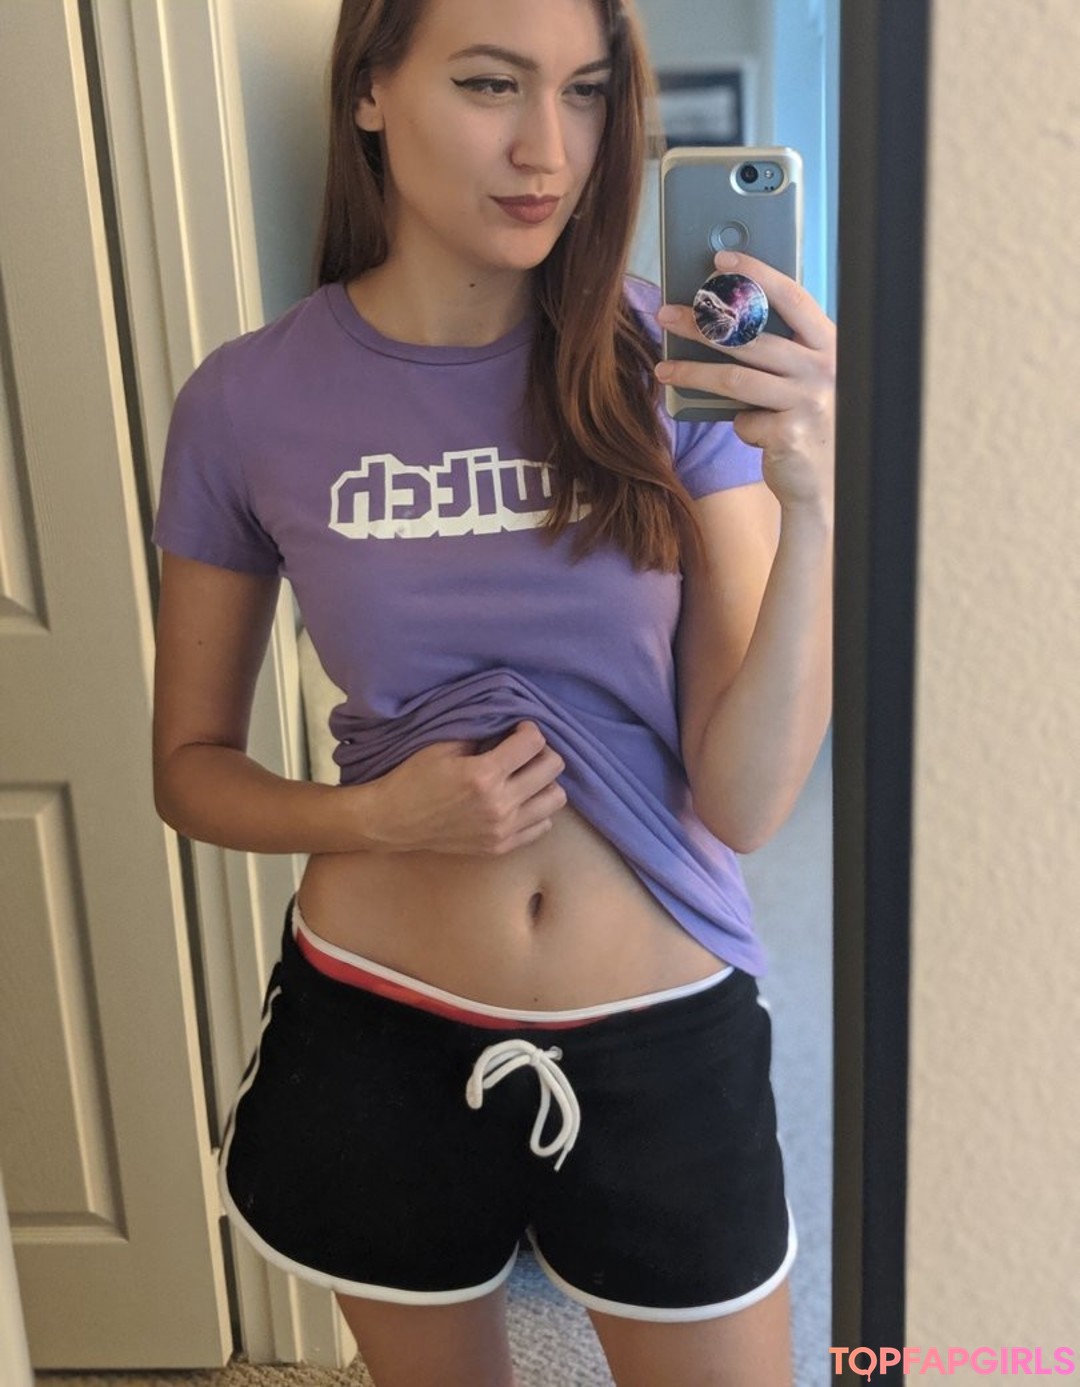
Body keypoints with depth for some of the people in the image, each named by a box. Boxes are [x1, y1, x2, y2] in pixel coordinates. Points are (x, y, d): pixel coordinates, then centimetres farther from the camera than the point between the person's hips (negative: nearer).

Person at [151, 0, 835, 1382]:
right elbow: (191, 767, 1)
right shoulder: (251, 402, -9)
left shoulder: (675, 364, -11)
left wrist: (811, 505, -29)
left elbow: (745, 801, -15)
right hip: (382, 1028, 1)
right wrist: (377, 816, -18)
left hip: (665, 1040, 0)